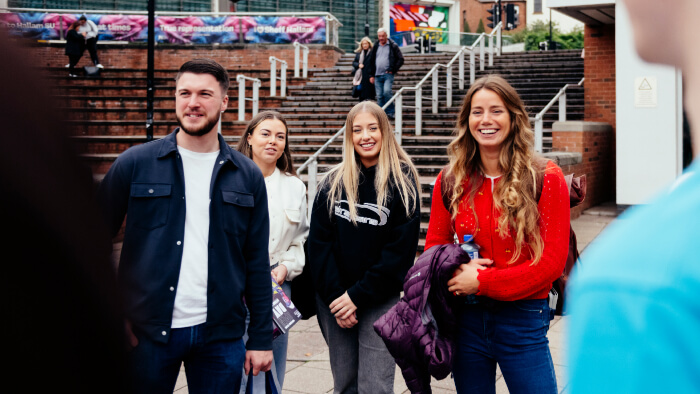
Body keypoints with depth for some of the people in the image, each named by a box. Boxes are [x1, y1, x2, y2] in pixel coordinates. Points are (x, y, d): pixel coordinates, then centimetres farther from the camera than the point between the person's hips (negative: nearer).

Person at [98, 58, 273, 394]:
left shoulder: (247, 176, 6)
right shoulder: (134, 163, 0)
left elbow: (257, 263, 6)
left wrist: (261, 338, 3)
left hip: (220, 335, 2)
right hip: (146, 331, -1)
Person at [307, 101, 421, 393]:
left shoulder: (403, 183, -3)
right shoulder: (333, 182, 5)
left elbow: (401, 250, -9)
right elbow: (318, 242, 0)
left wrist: (357, 295, -13)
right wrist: (334, 296, -10)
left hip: (379, 300, -3)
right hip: (333, 299, 3)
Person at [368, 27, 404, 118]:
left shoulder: (393, 46, 2)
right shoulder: (375, 47, 14)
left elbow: (400, 59, 1)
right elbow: (371, 61, 19)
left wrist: (393, 70, -7)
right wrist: (371, 75, 12)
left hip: (388, 74, -4)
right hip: (377, 76, 4)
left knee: (387, 91, -22)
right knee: (379, 96, 2)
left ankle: (390, 112, -9)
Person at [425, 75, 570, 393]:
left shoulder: (546, 179, -6)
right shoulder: (450, 181, 4)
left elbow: (552, 260, -9)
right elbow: (433, 246, 12)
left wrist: (482, 282, -14)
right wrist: (458, 268, -10)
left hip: (522, 319, -3)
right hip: (466, 319, 3)